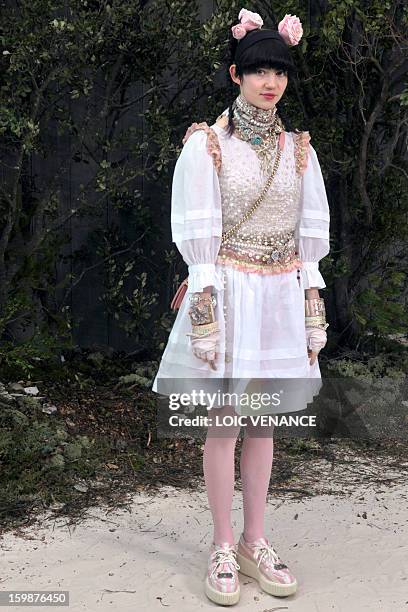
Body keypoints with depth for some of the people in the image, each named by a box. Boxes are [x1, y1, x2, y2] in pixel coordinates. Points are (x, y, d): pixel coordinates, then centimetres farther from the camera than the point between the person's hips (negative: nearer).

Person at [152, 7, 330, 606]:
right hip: (229, 292, -4)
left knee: (264, 422, 10)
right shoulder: (206, 145, -3)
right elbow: (197, 234, -7)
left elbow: (312, 233, 11)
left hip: (282, 294, 4)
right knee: (224, 423, 1)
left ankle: (255, 542, 22)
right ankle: (223, 547, 14)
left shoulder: (298, 148, 9)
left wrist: (313, 306, 6)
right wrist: (206, 311, -13)